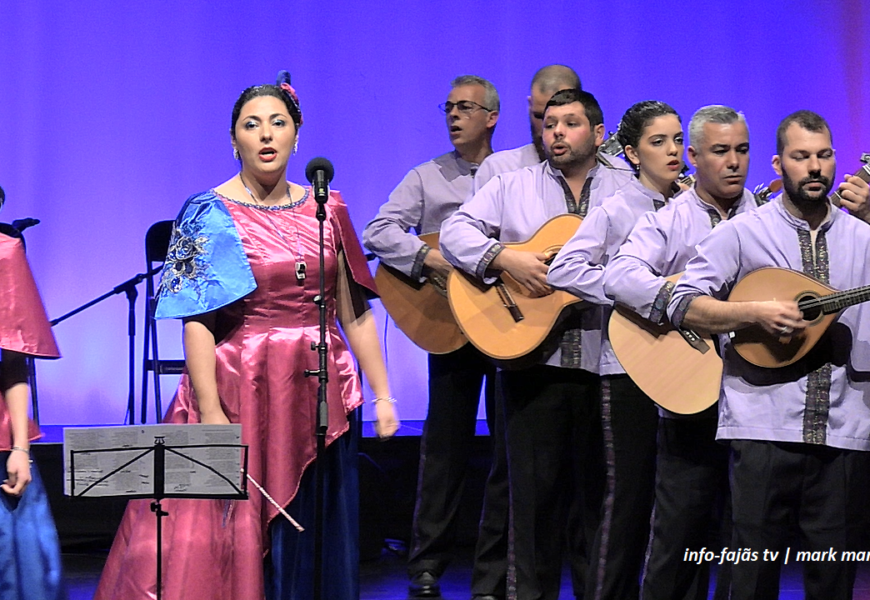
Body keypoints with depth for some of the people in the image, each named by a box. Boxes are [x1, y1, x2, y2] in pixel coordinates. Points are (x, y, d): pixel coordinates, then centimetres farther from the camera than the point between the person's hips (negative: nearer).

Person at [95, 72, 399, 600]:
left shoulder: (326, 210, 8)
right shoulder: (210, 215, -3)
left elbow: (355, 312, 10)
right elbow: (196, 321, -10)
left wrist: (382, 395, 4)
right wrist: (211, 413, -18)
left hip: (319, 394, 4)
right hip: (243, 389, -4)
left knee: (314, 536, 8)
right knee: (238, 539, 0)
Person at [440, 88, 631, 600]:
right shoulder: (513, 187, 10)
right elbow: (455, 231, 0)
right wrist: (506, 257, -15)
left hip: (609, 360, 0)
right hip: (533, 358, 0)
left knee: (605, 486, 4)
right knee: (536, 486, 4)